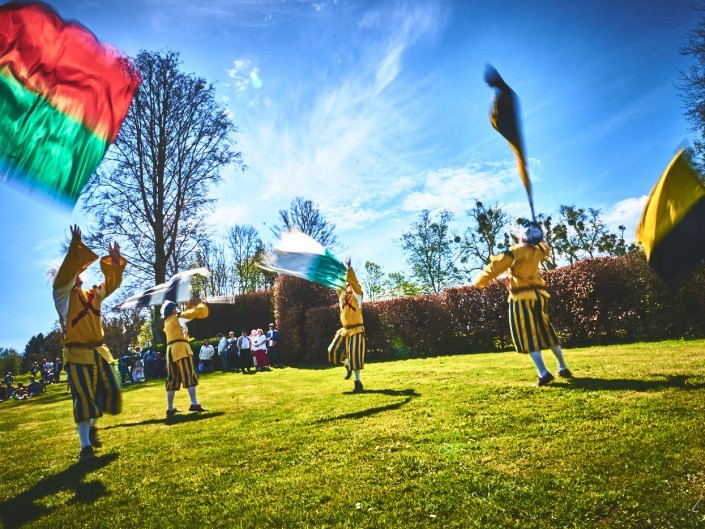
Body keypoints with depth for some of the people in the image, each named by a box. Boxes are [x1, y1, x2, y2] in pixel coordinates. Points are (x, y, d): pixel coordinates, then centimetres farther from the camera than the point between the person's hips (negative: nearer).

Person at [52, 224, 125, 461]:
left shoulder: (92, 295, 13)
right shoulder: (63, 295, -5)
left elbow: (112, 282, 19)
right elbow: (65, 273, -21)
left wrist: (115, 261, 7)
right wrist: (75, 247, -30)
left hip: (99, 352, 6)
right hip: (78, 354, -6)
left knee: (110, 392, 9)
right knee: (83, 398, -6)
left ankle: (92, 426, 34)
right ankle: (85, 446, 2)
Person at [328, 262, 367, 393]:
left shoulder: (357, 294, -3)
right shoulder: (342, 295, 10)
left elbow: (354, 281, -17)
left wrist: (349, 268, -22)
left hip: (356, 330, -6)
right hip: (344, 330, 6)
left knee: (355, 356, -8)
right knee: (333, 351, 2)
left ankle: (358, 383, 2)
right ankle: (347, 365, 29)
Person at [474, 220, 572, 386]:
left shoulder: (514, 252, -12)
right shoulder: (538, 251, 8)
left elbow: (495, 267, -12)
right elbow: (545, 250, 34)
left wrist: (480, 281, 1)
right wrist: (538, 238, 43)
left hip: (522, 298, -7)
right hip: (538, 295, 7)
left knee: (528, 337, -3)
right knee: (547, 332, 19)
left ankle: (543, 373, -9)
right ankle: (563, 368, 29)